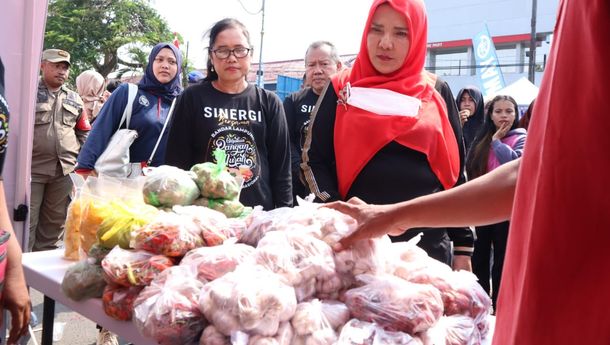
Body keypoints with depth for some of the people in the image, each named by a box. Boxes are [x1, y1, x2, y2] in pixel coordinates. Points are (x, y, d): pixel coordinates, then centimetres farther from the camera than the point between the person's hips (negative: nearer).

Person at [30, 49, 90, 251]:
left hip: (65, 171, 4)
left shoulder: (74, 99, 14)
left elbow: (84, 133, 20)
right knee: (27, 222, -3)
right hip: (32, 169, -4)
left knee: (55, 223, 11)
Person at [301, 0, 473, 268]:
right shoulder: (342, 90, 4)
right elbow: (315, 159, 2)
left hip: (429, 245, 1)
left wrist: (463, 245, 6)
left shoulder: (436, 94, 6)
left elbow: (455, 170, 9)